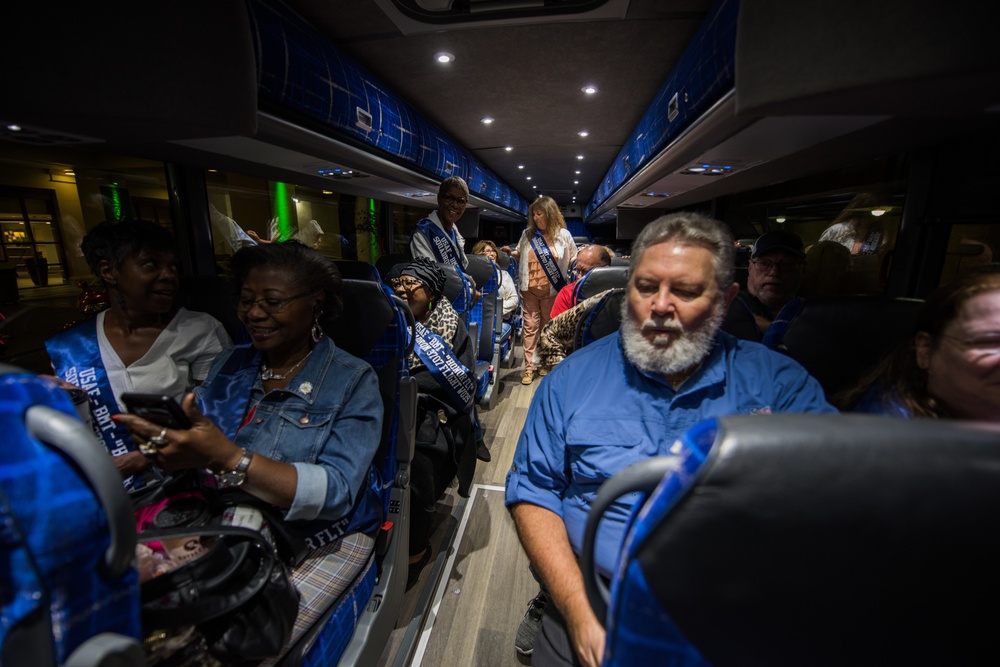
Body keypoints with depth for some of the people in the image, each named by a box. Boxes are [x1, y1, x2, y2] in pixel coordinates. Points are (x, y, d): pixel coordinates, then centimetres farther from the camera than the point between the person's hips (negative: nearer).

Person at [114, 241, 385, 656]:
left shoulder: (352, 382, -12)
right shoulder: (229, 365, 6)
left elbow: (336, 491, -22)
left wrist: (226, 457, -31)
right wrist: (171, 444, -15)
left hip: (320, 542, -4)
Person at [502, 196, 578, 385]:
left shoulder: (563, 235, 0)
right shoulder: (527, 234, 5)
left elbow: (574, 258, 7)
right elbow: (520, 255, 18)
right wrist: (511, 252, -1)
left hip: (551, 290, -1)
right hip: (529, 289, 1)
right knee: (530, 327, 1)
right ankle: (529, 367, 6)